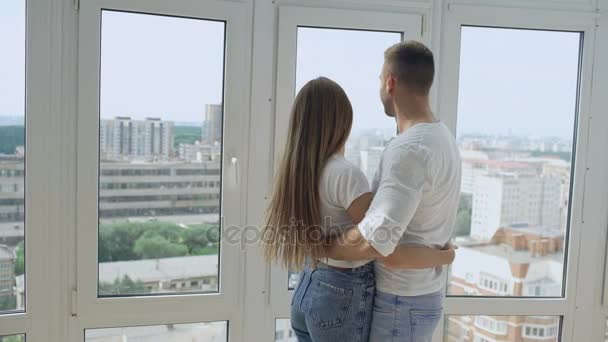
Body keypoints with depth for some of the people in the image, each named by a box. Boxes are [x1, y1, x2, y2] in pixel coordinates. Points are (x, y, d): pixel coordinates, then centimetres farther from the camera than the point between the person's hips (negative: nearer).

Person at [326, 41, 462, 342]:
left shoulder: (409, 149, -26)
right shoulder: (440, 136, 7)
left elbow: (376, 241, -32)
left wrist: (322, 248, -17)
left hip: (402, 299, -9)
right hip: (423, 290, 9)